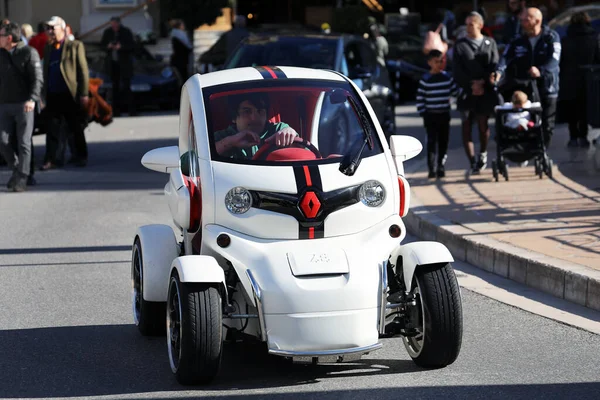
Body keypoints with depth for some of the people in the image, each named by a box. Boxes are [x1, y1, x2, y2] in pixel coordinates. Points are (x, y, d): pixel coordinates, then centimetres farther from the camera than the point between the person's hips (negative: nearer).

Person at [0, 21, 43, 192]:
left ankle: (22, 178, 2)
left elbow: (37, 78, -12)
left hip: (24, 105, -5)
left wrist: (32, 99, -27)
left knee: (24, 143, -3)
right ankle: (16, 169, 17)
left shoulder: (29, 53, -6)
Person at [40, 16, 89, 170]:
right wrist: (44, 94, 10)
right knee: (53, 128, 1)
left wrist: (84, 94, -9)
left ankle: (80, 156, 18)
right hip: (52, 95, 4)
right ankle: (52, 159, 2)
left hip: (71, 94, -4)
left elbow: (83, 71, -4)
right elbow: (45, 71, 17)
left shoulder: (75, 46, 0)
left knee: (76, 128, 6)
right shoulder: (48, 48, 15)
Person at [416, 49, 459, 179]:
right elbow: (420, 98, -4)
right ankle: (432, 169, -6)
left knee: (443, 142, 7)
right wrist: (423, 113, -8)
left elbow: (455, 92, 12)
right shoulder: (425, 80, -5)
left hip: (444, 115, 3)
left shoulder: (447, 78, 5)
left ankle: (441, 167, 15)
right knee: (432, 141, -6)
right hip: (431, 116, -3)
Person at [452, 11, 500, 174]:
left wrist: (482, 83, -10)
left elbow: (494, 66, 2)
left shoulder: (489, 43, 10)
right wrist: (471, 85, -10)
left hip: (486, 91, 0)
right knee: (466, 126, -6)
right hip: (466, 91, 0)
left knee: (483, 123, -2)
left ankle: (483, 153, 23)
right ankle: (472, 162, -4)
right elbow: (457, 70, 0)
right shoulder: (460, 45, 7)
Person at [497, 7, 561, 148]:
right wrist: (499, 72, -33)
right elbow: (506, 58, -10)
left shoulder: (551, 38, -2)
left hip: (546, 89, -1)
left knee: (546, 126, 6)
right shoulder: (517, 42, 5)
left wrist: (541, 71, -37)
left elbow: (554, 59, -17)